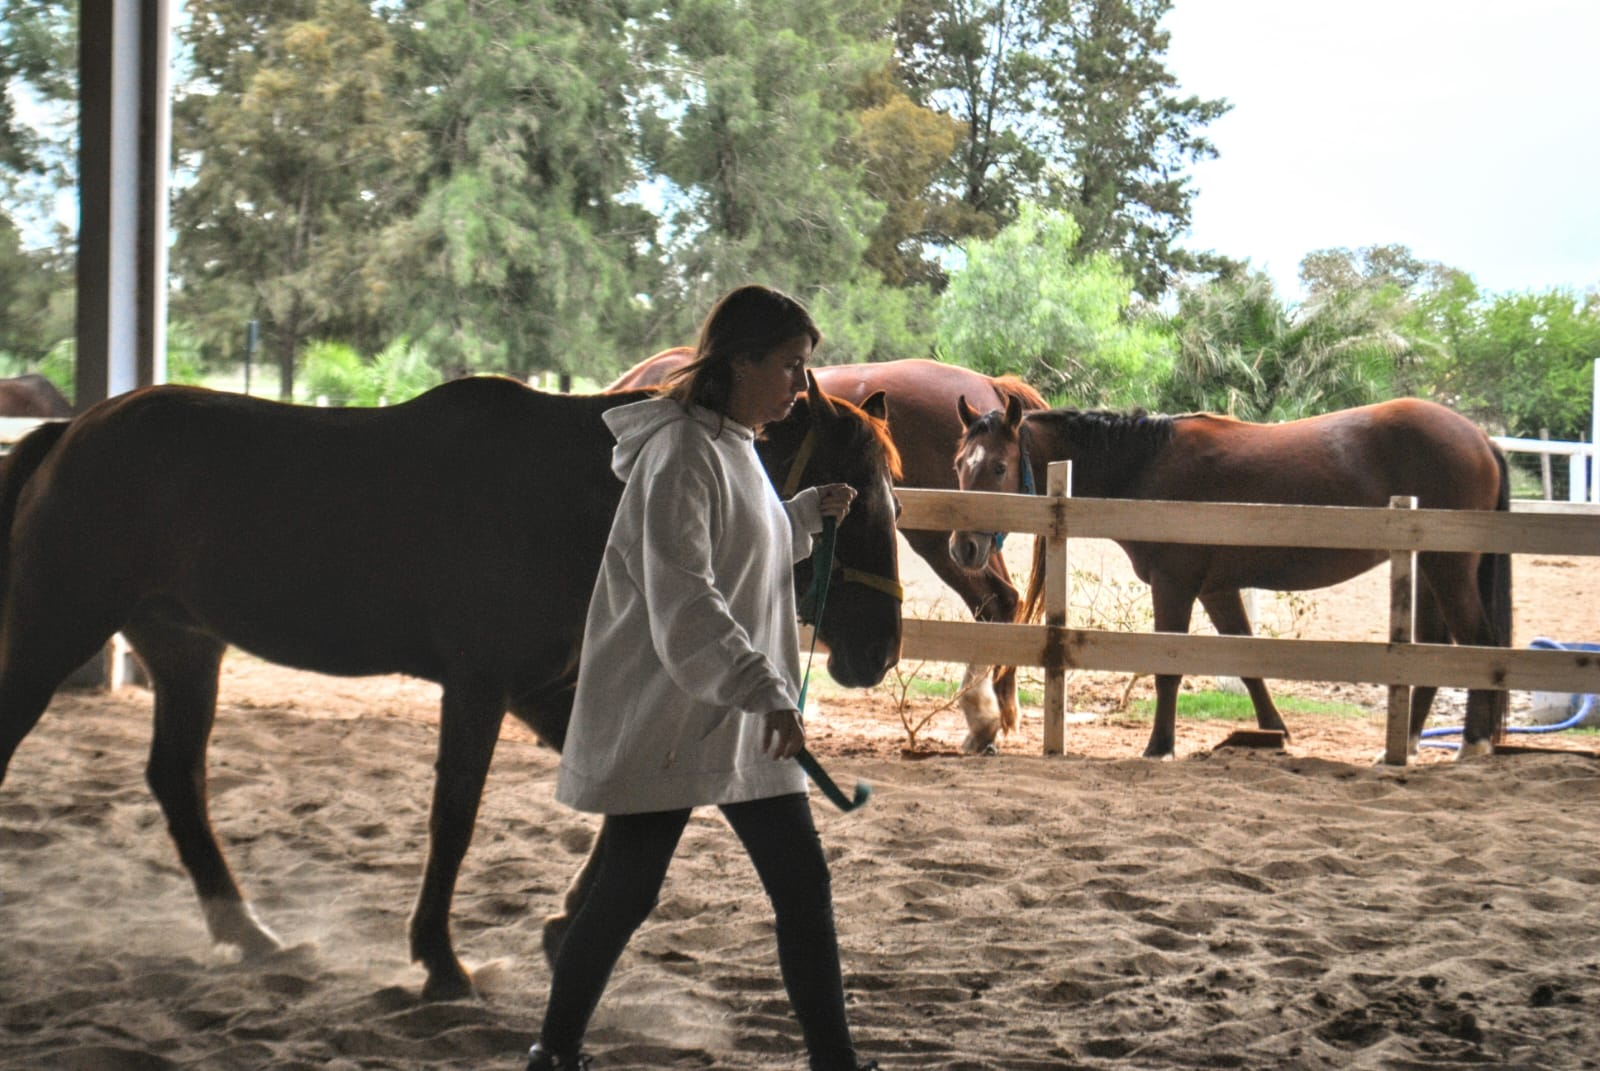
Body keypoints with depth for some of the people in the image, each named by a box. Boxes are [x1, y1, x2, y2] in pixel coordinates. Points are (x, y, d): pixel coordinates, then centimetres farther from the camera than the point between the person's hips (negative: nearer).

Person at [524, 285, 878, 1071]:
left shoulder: (736, 447, 13)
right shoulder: (683, 453, -17)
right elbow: (682, 601, -25)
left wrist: (807, 515, 14)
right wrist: (763, 689, -32)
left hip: (742, 724, 9)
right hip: (664, 718, -9)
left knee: (804, 887, 6)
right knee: (627, 890, 1)